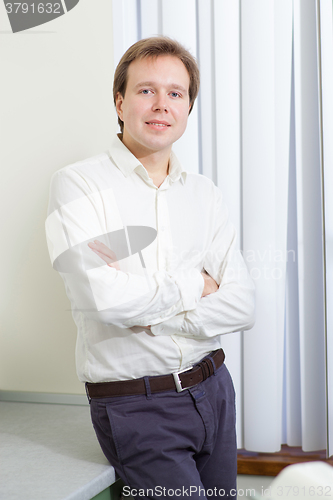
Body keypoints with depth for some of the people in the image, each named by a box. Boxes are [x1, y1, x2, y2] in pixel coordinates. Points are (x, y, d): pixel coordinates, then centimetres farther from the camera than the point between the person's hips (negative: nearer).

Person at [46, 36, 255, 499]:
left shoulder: (204, 194, 8)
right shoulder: (78, 184, -8)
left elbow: (241, 305, -1)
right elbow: (108, 300, -22)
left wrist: (149, 316, -13)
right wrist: (194, 282, -7)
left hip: (213, 390, 5)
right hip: (136, 406, -5)